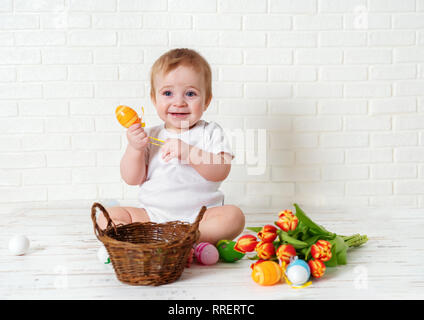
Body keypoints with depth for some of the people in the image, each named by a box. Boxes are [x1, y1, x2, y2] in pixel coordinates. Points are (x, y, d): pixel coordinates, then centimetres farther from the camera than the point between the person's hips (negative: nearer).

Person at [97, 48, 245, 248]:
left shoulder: (210, 132, 2)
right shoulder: (150, 136, 7)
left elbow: (222, 171, -13)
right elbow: (132, 179, 3)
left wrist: (188, 153, -26)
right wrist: (134, 148, -14)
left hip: (200, 214, -2)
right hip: (152, 215, 2)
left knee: (233, 216, -28)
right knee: (106, 218, -16)